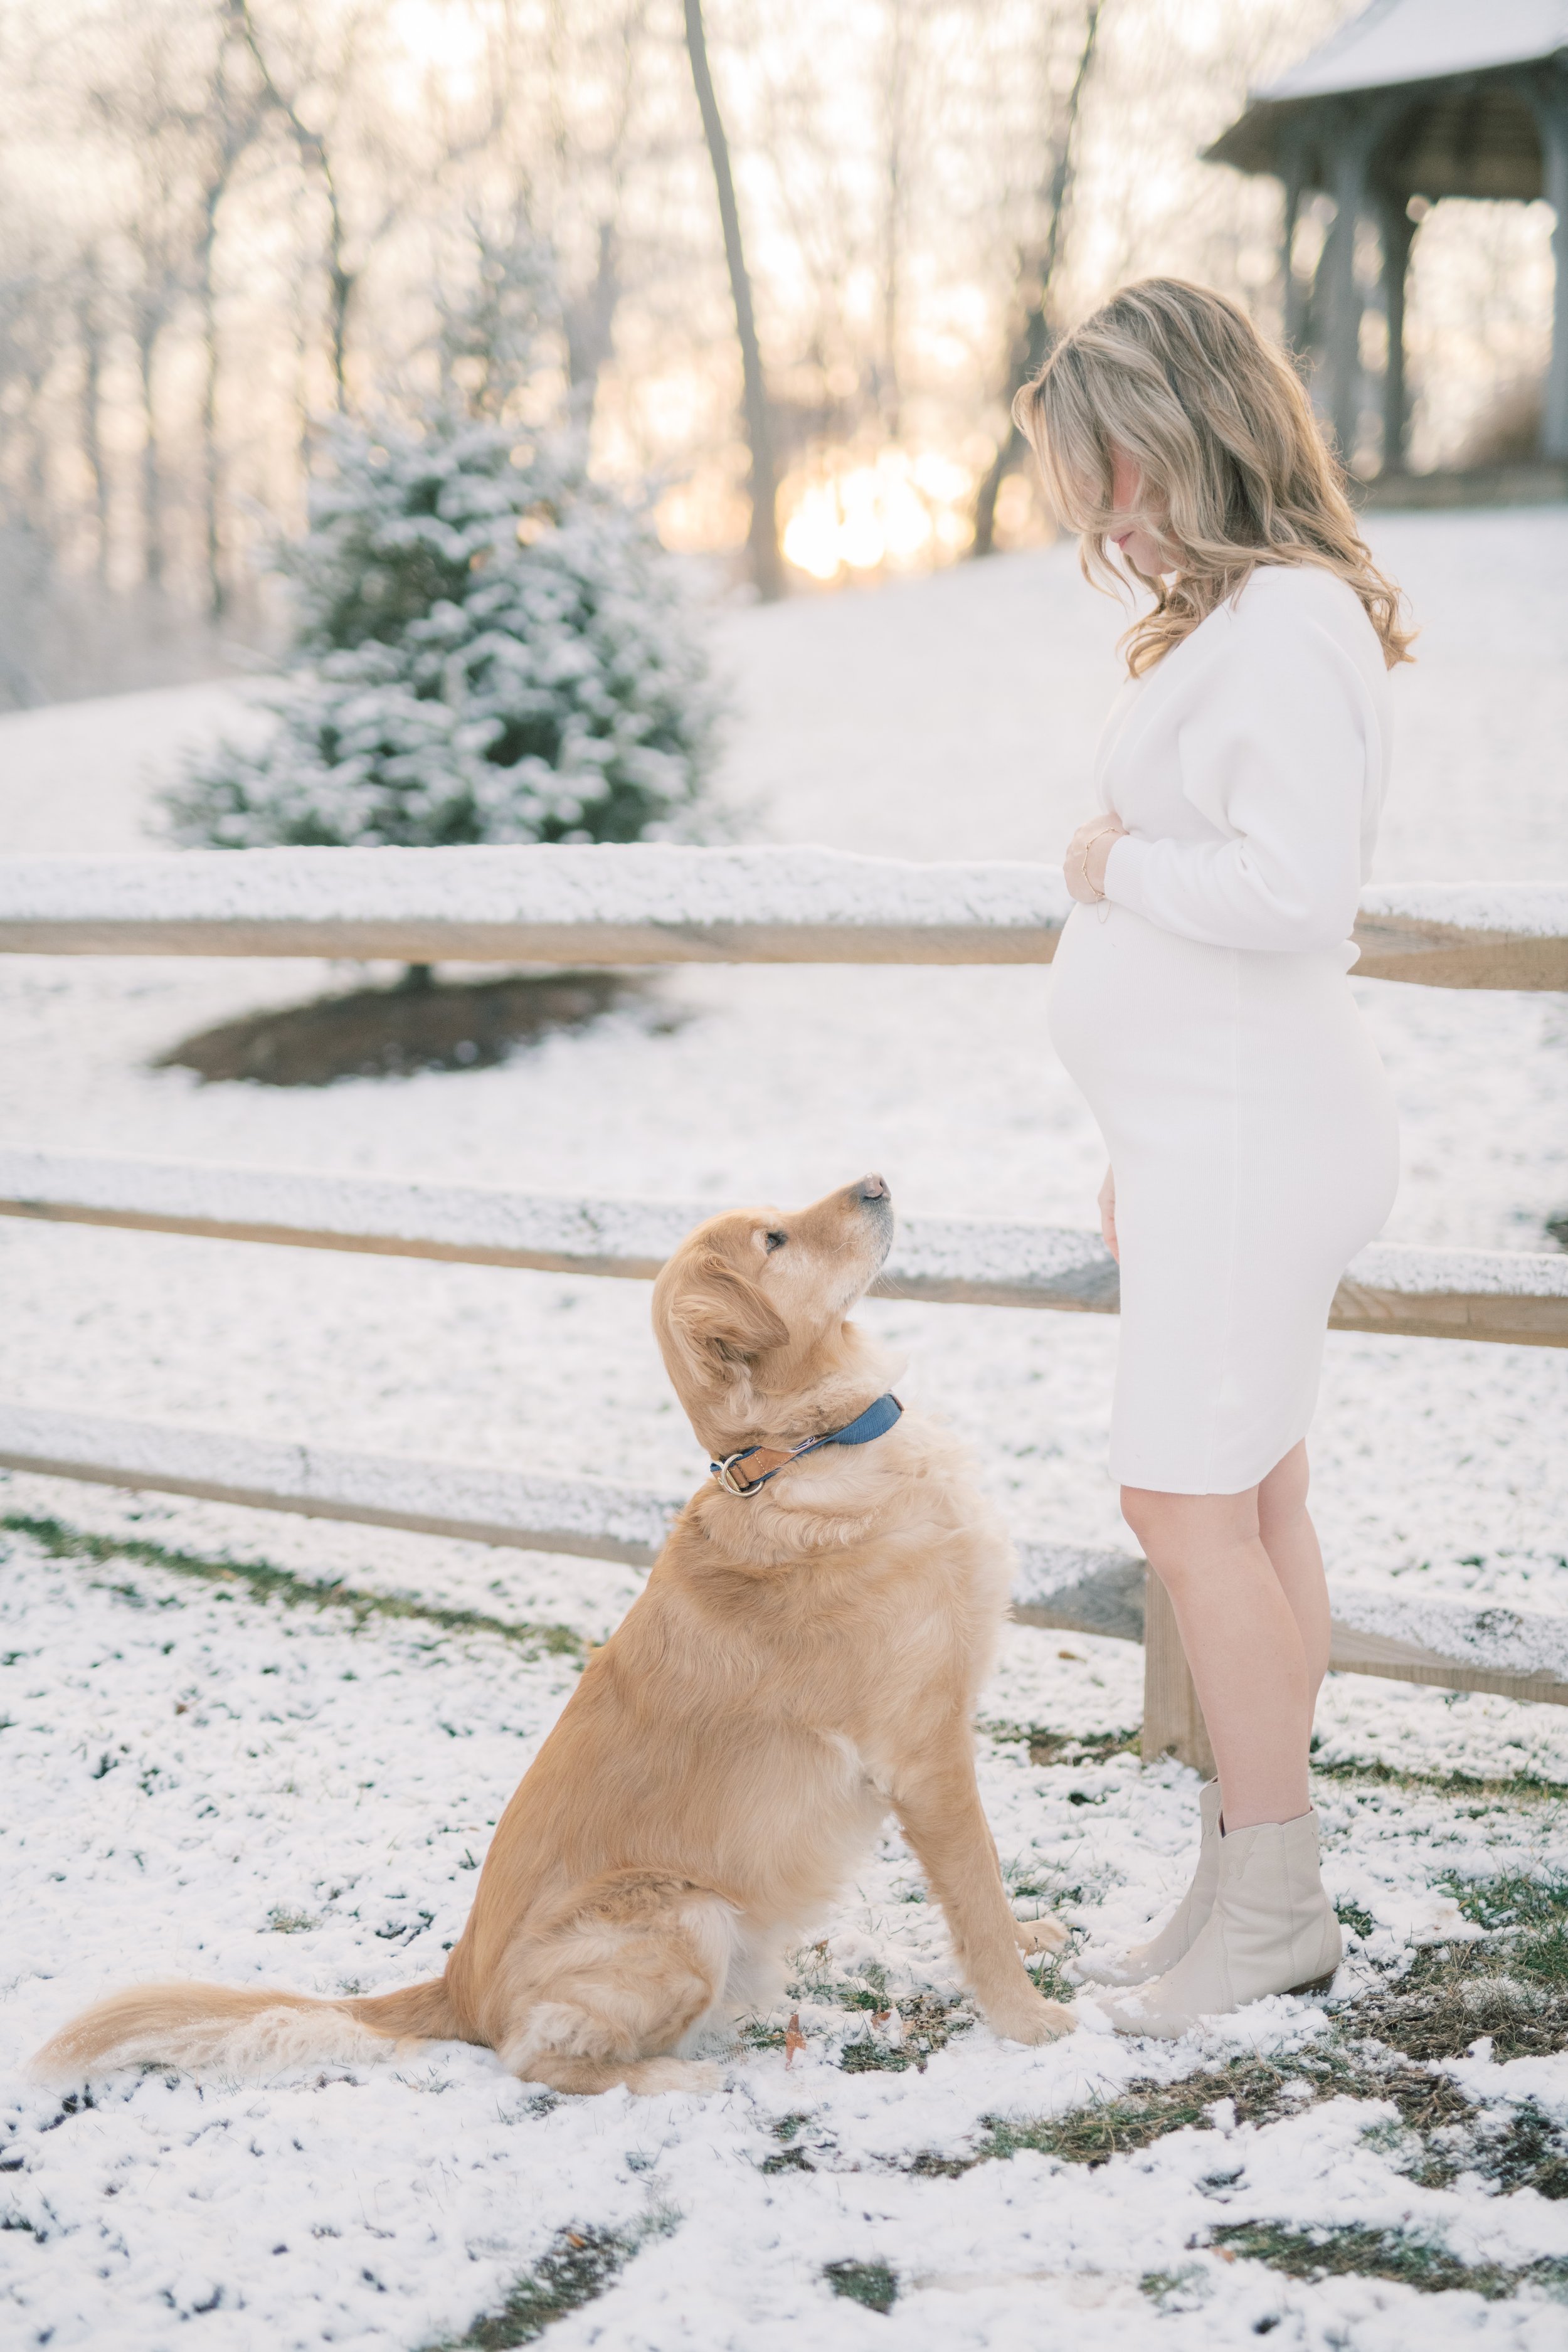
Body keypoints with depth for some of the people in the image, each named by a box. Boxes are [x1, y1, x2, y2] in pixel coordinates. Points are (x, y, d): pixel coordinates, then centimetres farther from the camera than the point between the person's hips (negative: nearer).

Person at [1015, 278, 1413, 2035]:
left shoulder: (1287, 625, -16)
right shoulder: (1228, 615, 14)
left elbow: (1298, 885, -28)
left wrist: (1118, 863, -11)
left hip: (1252, 1138, -10)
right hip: (1208, 1130, 10)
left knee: (1190, 1508, -6)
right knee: (1249, 1508, 12)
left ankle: (1268, 1905, 5)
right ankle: (1257, 1889, 21)